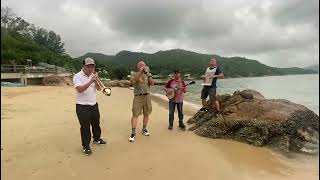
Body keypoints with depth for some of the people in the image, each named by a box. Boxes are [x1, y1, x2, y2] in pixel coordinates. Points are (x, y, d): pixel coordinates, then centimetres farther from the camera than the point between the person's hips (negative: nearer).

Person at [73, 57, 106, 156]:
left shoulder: (93, 75, 8)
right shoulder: (77, 76, -11)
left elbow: (98, 88, 4)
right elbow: (80, 89, -25)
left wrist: (96, 82, -16)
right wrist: (90, 81, -31)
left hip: (94, 104, 7)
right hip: (82, 106, -6)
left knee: (96, 123, 19)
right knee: (85, 127, 0)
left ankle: (97, 139, 40)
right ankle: (86, 146, 14)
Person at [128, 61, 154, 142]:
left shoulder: (148, 74, 12)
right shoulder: (135, 74, 3)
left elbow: (152, 83, -1)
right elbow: (133, 81, -19)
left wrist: (148, 74, -13)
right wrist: (140, 72, -23)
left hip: (147, 96, 4)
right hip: (138, 96, -4)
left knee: (146, 114, 10)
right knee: (135, 115, -8)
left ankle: (144, 129, 28)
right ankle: (133, 133, -4)